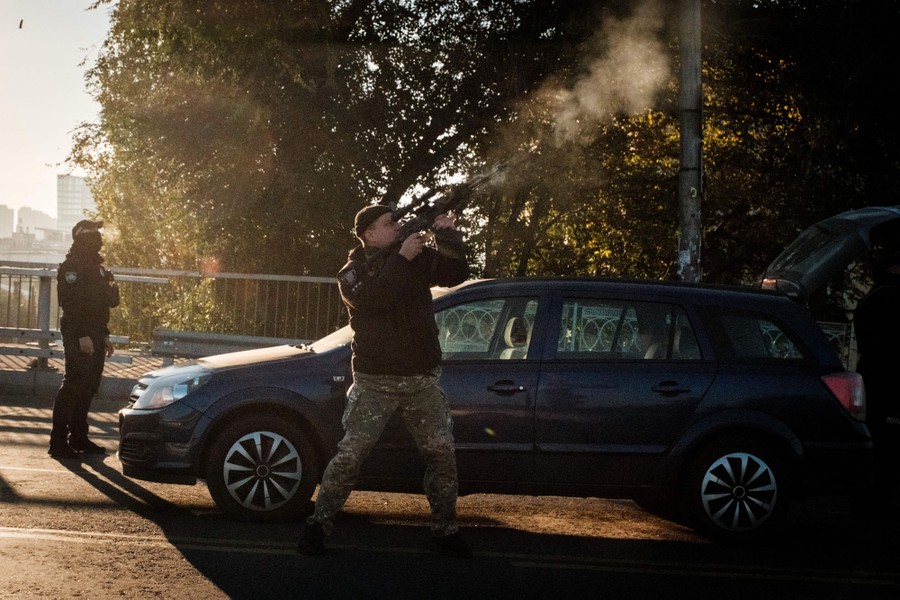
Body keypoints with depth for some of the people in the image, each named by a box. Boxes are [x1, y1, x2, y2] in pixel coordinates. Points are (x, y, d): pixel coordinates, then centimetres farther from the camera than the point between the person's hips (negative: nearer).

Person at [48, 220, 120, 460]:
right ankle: (58, 442, -10)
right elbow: (70, 302, -19)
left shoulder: (95, 266, 19)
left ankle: (79, 437, 19)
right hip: (78, 336, -9)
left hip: (95, 335, 9)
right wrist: (82, 336, -25)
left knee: (89, 388, 11)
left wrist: (104, 335, 20)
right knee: (73, 386, -11)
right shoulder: (71, 266, -11)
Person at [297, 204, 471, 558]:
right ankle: (319, 523, 2)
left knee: (441, 453, 2)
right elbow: (371, 299, -21)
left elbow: (456, 274, 0)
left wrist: (449, 238, -14)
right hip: (375, 382, -3)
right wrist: (401, 258, -22)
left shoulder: (419, 260, 10)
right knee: (349, 455, -7)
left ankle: (445, 530, 12)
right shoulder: (353, 272, 0)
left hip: (422, 379, 3)